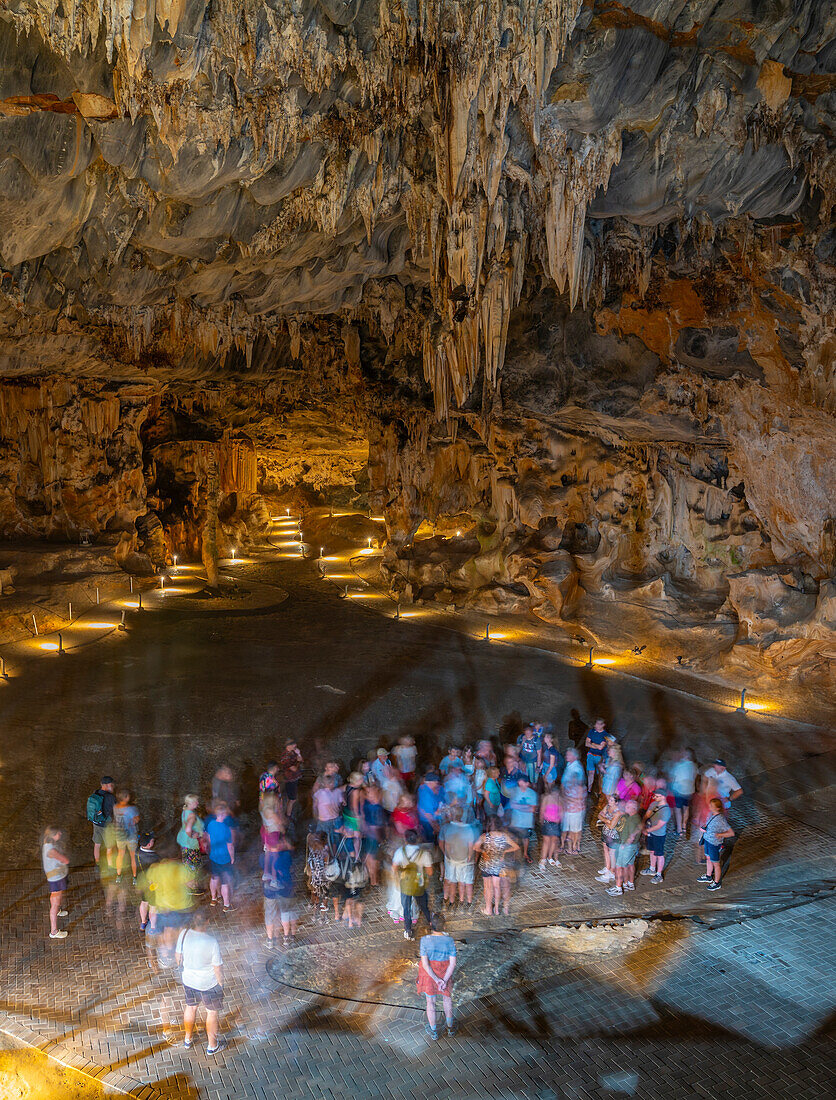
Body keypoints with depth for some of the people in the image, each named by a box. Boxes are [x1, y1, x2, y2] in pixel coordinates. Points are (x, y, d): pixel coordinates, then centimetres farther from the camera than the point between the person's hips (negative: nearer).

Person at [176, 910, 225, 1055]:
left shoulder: (184, 934, -21)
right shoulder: (212, 942, -32)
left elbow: (178, 957, -4)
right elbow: (218, 968, -20)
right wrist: (221, 983, -2)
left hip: (188, 980, 4)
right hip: (208, 984, -4)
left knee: (190, 1007, 28)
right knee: (212, 1012, 19)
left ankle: (188, 1040, 48)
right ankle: (212, 1045, 37)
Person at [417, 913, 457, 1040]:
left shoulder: (425, 940, -23)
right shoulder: (450, 940, -20)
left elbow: (425, 963, -21)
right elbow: (452, 963, -18)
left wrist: (436, 980, -16)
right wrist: (444, 980, -14)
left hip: (429, 973, -1)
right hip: (445, 974, 1)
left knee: (430, 1002, 21)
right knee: (447, 999, 26)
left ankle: (433, 1031, 39)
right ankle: (450, 1027, 44)